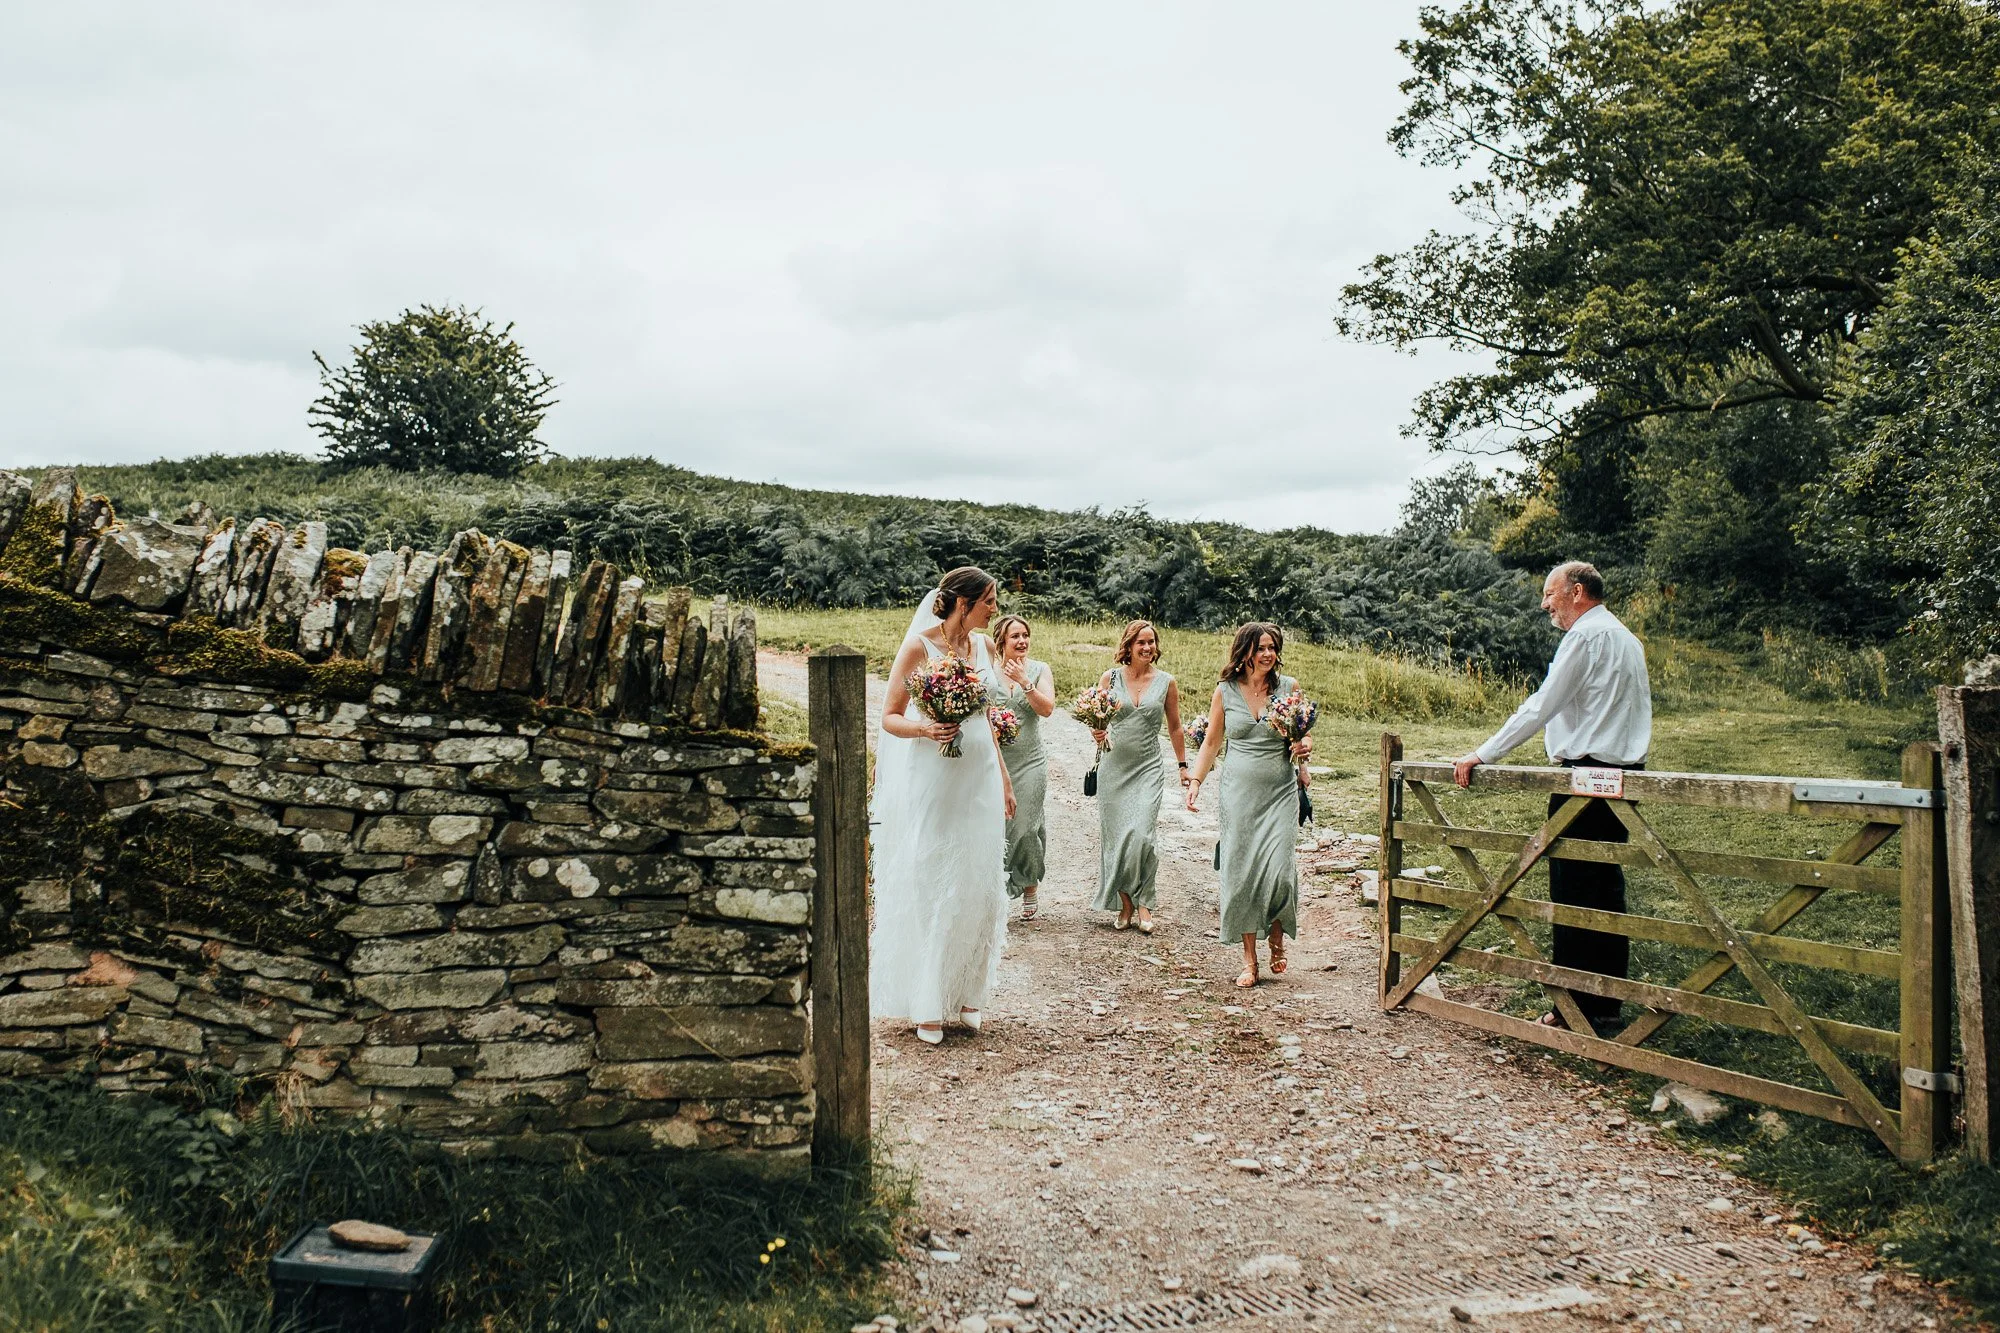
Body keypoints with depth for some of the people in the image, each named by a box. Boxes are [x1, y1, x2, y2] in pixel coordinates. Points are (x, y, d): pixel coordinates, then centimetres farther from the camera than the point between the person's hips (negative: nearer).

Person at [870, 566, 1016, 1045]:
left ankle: (965, 993, 21)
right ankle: (927, 1005, 9)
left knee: (978, 888, 7)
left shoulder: (982, 645, 10)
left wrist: (1004, 779, 19)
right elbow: (890, 718, -6)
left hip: (979, 780, 6)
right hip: (930, 780, -6)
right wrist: (924, 729, -25)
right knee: (928, 890, -1)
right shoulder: (919, 646, -8)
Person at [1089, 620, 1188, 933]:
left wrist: (1183, 765, 16)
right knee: (1114, 835, 3)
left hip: (1148, 767, -1)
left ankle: (1142, 902, 1)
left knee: (1141, 835, -14)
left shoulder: (1166, 683, 2)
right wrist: (1097, 734, -14)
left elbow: (1174, 727, 12)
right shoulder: (1110, 678, 2)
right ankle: (1125, 904, 15)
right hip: (1113, 766, 1)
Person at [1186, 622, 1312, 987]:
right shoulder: (1225, 691, 3)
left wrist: (1304, 747, -10)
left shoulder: (1289, 687, 1)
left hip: (1280, 792, -1)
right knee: (1241, 872, 1)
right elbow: (1211, 742, 10)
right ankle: (1249, 960, 11)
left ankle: (1277, 940, 17)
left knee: (1279, 870, -12)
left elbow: (1305, 735, 13)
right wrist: (1195, 780, -1)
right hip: (1239, 792, 1)